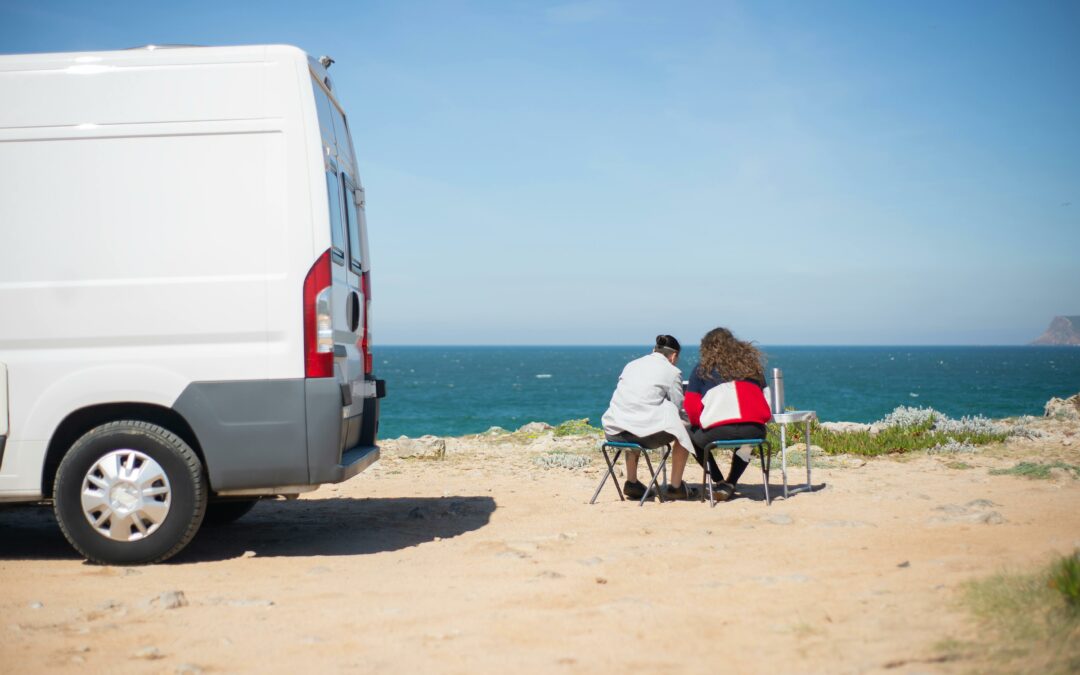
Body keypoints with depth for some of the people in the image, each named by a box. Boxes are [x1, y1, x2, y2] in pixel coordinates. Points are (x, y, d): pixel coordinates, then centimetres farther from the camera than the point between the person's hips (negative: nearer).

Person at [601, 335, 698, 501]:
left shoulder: (631, 365, 20)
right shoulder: (672, 371, 3)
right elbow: (677, 406, 7)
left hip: (614, 431, 6)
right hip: (645, 431, -6)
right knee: (683, 431, 15)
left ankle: (631, 483, 36)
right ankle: (675, 487, 17)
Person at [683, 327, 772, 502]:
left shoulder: (703, 367, 13)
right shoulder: (751, 362, 22)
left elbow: (691, 405, 7)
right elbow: (764, 397, 22)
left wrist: (701, 424, 24)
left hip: (718, 431, -3)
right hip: (755, 430, 4)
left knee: (691, 435, 27)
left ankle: (720, 482, 18)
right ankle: (730, 484, 25)